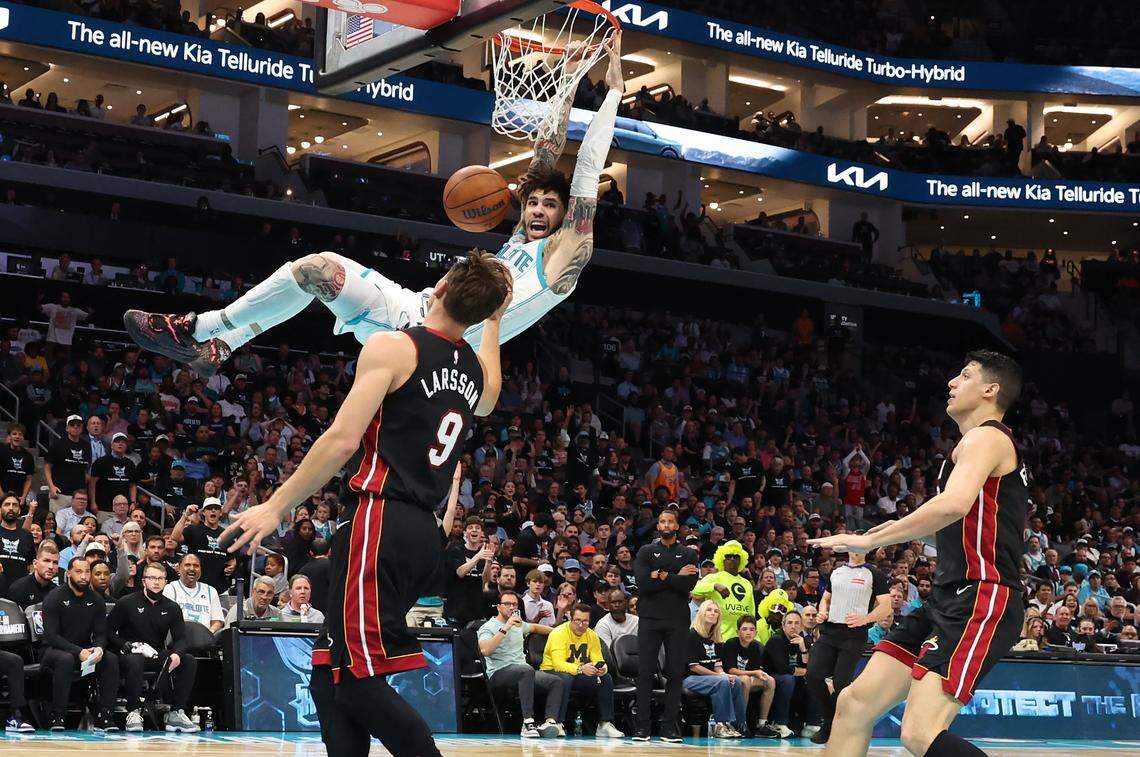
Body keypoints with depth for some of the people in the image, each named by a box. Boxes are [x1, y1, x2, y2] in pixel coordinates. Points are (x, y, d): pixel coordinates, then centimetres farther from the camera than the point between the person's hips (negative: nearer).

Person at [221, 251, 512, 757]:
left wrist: (275, 506, -8)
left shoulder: (393, 347, -5)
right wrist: (493, 321, 52)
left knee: (360, 681, -10)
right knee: (330, 676, 11)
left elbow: (343, 439, -13)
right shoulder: (479, 371, 16)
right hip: (424, 536, 8)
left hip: (380, 522, -8)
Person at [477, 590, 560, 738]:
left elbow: (535, 627, 46)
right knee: (527, 670, -38)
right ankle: (528, 722, -43)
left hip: (522, 672, 8)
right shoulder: (488, 627, 0)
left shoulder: (519, 625, 23)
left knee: (556, 681, -13)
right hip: (499, 673, -8)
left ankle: (550, 721, -31)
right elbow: (485, 651, -20)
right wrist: (505, 628, -20)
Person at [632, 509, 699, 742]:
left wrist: (662, 576, -11)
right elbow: (643, 582, -8)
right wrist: (676, 578, -8)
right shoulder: (646, 552, 9)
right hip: (650, 618, -1)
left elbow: (689, 585, -6)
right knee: (645, 672, -4)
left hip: (678, 620, 1)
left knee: (675, 672, 0)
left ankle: (669, 727, 4)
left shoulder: (688, 554, 11)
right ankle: (642, 727, -1)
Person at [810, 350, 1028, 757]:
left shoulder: (985, 437, -8)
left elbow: (954, 505, -27)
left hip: (980, 601, -10)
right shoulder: (992, 442, 24)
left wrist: (870, 539, -23)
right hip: (949, 601, 10)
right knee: (855, 702, 6)